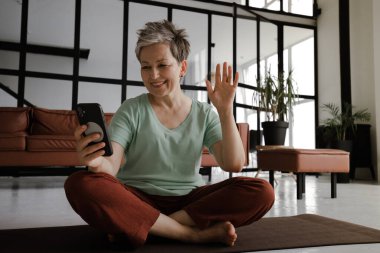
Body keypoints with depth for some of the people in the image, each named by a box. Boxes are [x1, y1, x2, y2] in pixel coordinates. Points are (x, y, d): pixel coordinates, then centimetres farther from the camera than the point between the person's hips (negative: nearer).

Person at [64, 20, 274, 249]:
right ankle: (196, 233, -24)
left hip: (190, 201, 2)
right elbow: (111, 167, -10)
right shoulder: (131, 110, 2)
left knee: (261, 191, -21)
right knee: (80, 184, -29)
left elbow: (234, 164, -5)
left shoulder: (204, 114, 7)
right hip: (137, 200, -1)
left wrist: (226, 111, -15)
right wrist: (97, 162, -34)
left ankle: (139, 226, -20)